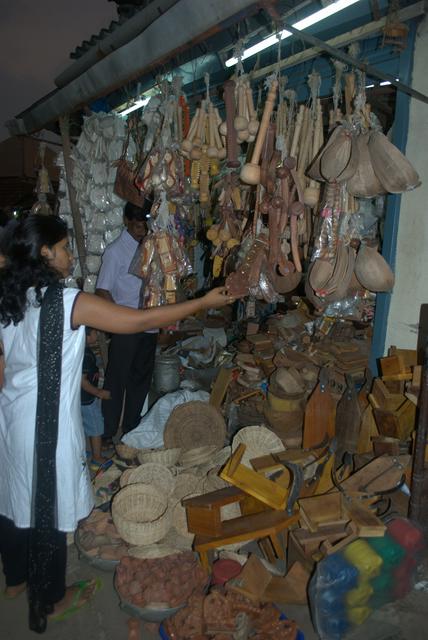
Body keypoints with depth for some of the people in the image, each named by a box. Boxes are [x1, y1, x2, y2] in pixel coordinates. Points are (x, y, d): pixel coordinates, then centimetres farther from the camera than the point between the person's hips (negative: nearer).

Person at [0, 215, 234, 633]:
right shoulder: (66, 301, -21)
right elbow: (139, 321, -21)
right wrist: (205, 302, -14)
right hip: (47, 425, -8)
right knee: (49, 509, 10)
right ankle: (51, 601, 31)